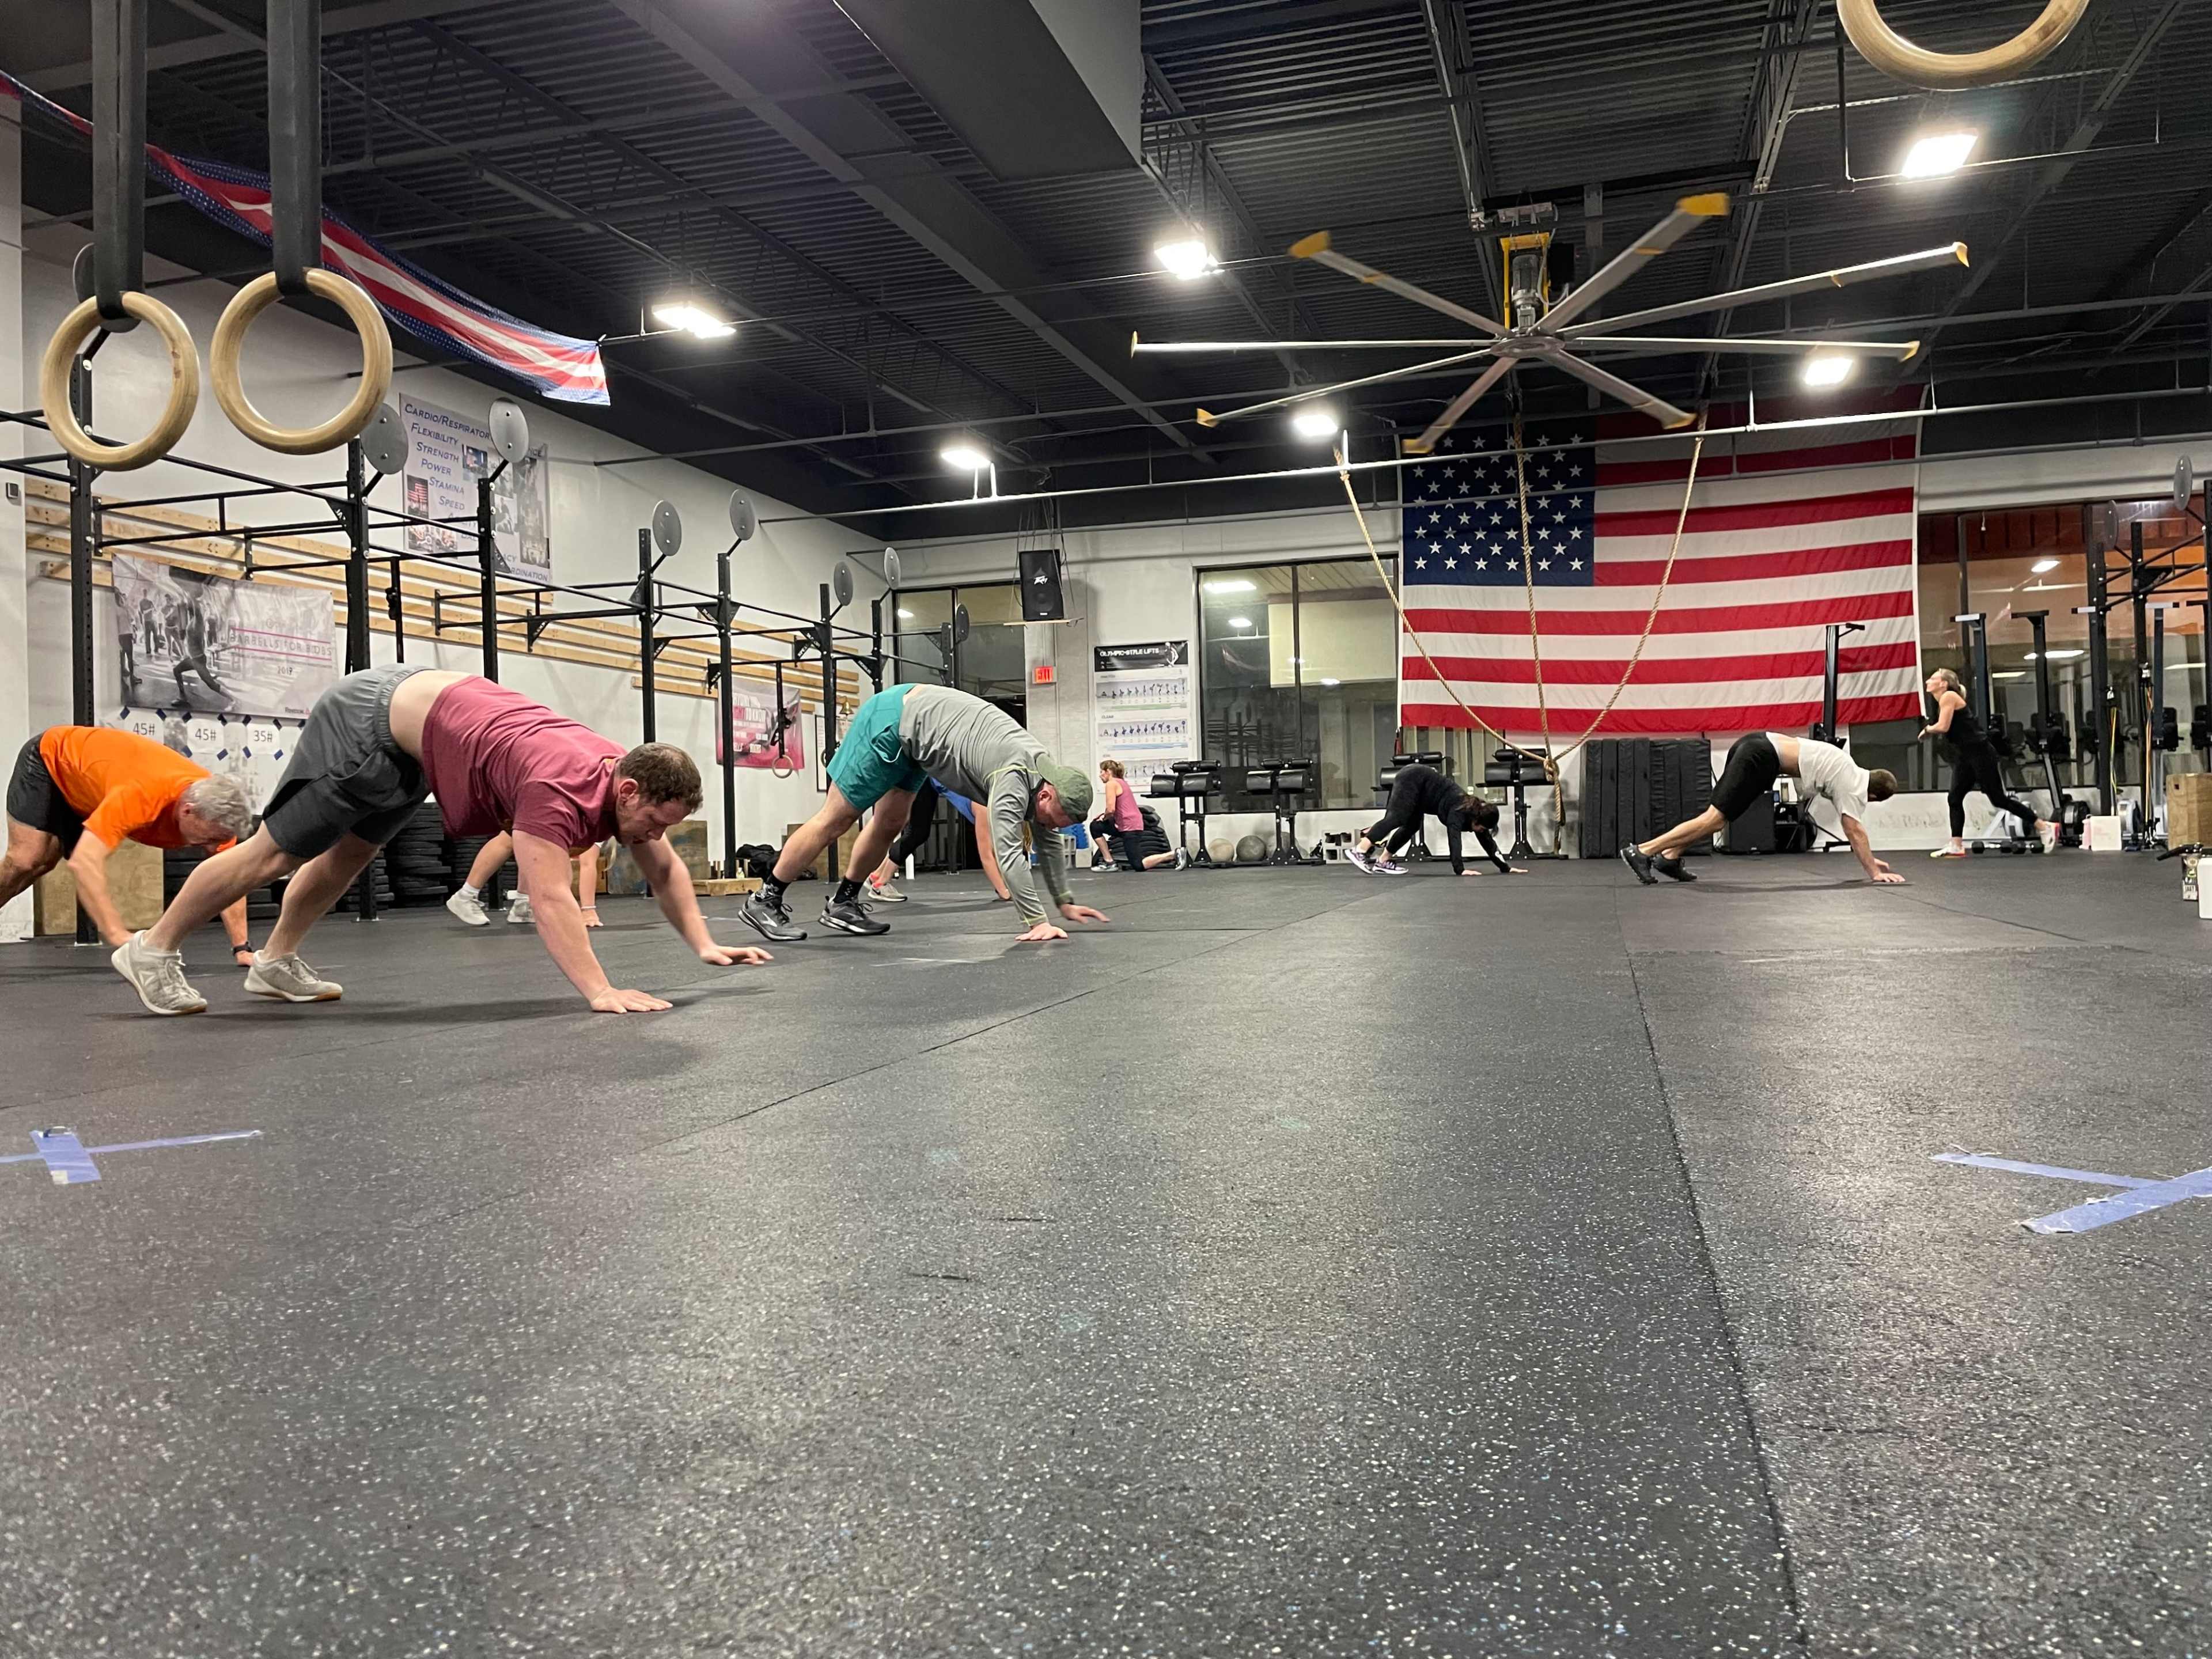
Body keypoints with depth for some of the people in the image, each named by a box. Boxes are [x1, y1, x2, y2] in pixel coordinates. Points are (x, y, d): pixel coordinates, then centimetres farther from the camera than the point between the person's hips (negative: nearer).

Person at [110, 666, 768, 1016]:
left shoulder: (628, 776, -11)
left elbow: (666, 870, -1)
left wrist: (705, 945, -9)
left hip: (412, 734, 9)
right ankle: (153, 949, 18)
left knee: (347, 854, 22)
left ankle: (275, 962, 37)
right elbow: (550, 898, -44)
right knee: (275, 852, 2)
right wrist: (600, 992, -50)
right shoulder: (560, 788, -36)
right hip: (369, 722, -9)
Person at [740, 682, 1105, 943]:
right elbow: (1008, 851, -36)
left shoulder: (1047, 773, -4)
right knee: (836, 820, -4)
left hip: (912, 732, 9)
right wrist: (1036, 922, -38)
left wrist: (1065, 902, 7)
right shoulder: (1015, 777, -30)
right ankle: (765, 901, 4)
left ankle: (843, 903, 24)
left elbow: (1049, 843, 9)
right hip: (894, 719, -9)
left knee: (889, 825, 13)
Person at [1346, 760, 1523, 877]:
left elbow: (1488, 841, 3)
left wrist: (1505, 867, 2)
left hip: (1418, 784, 9)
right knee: (1397, 818, -20)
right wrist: (1460, 870, -46)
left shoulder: (1476, 811, -2)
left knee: (1411, 827, 6)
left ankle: (1383, 861, 6)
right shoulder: (1459, 811, -26)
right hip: (1412, 779, -9)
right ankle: (1359, 851, -29)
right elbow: (1454, 839, -39)